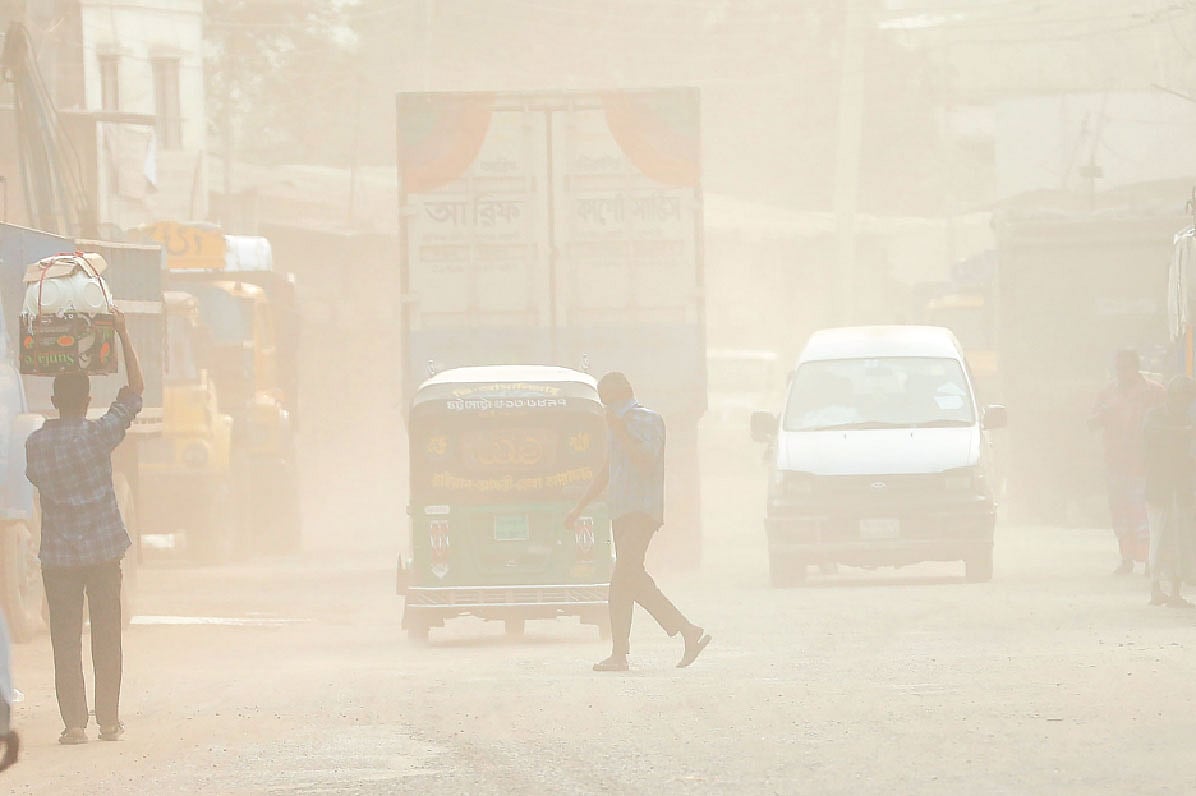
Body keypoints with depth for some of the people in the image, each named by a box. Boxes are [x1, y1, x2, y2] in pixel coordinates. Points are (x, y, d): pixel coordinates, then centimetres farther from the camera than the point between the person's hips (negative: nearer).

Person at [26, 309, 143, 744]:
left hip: (58, 556, 1)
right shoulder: (99, 434, -9)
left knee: (66, 639, 3)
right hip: (103, 549, -1)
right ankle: (109, 719, 9)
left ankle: (74, 721, -3)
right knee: (106, 637, 7)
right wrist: (123, 334, 3)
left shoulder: (36, 442, -4)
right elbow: (136, 389, -1)